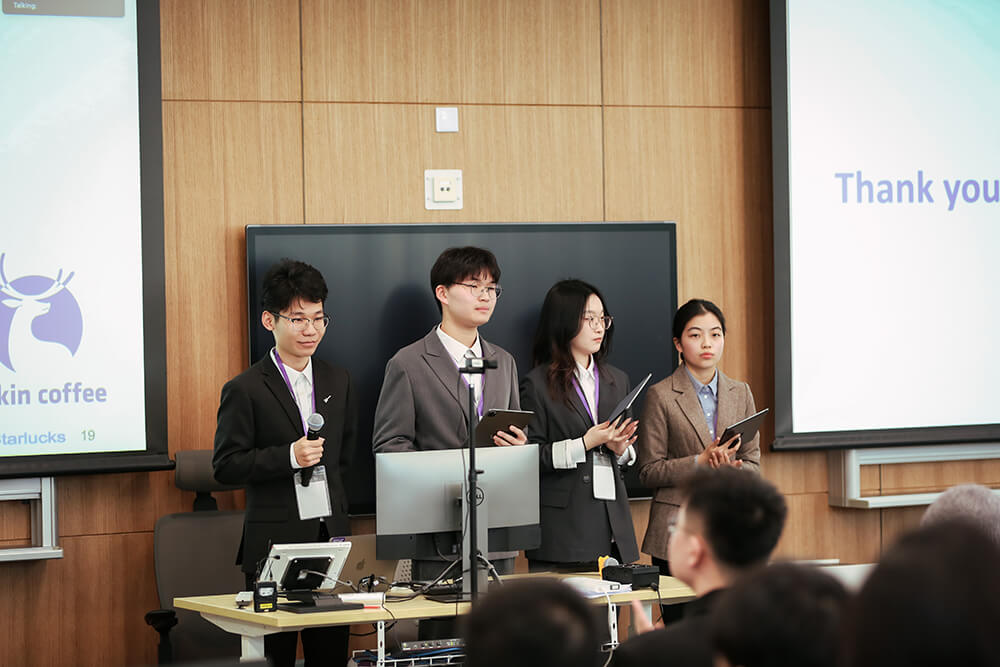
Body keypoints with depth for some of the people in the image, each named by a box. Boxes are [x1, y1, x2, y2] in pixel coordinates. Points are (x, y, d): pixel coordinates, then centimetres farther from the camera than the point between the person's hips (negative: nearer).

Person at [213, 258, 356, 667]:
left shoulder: (338, 383, 12)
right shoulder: (245, 390, -5)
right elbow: (225, 466, -8)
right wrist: (288, 457, -18)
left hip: (331, 537, 5)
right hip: (275, 542, -5)